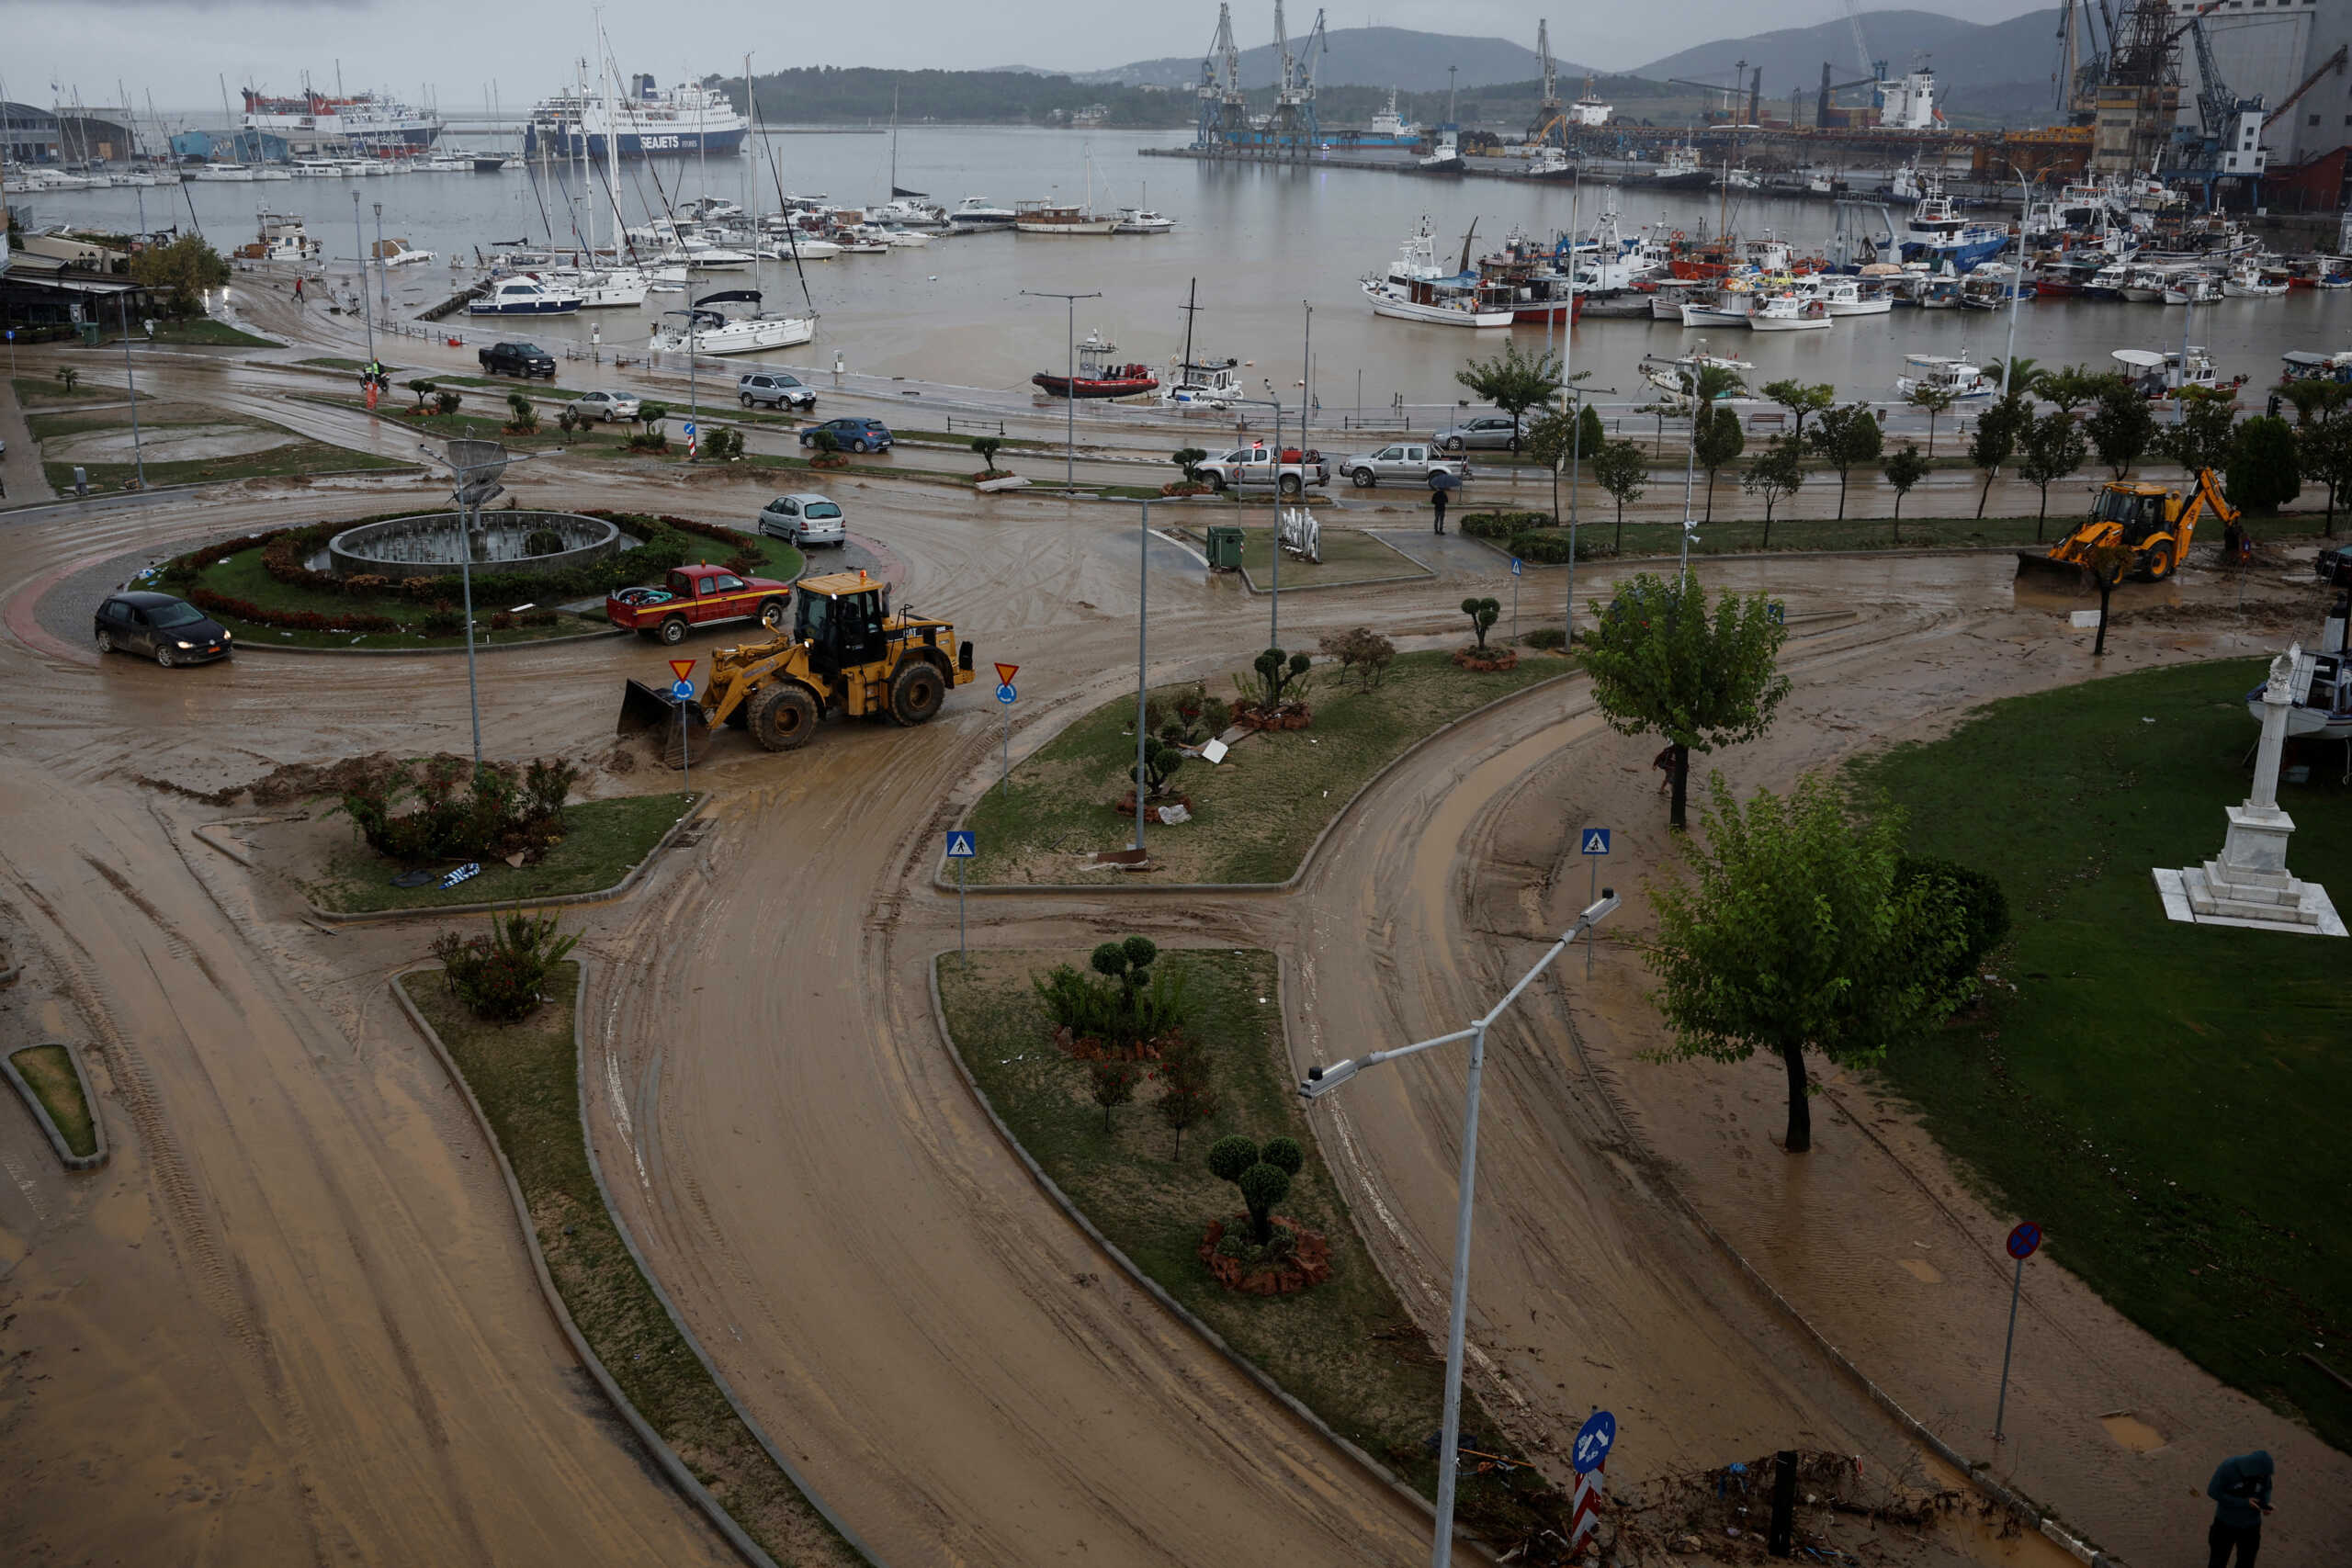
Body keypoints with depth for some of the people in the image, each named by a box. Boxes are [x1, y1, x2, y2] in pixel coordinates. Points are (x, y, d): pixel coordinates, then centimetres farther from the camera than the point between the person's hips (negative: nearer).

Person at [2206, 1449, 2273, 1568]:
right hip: (2226, 1522, -3)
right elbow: (2213, 1491, -23)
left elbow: (2266, 1489, 4)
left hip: (2250, 1524, 3)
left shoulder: (2263, 1468, -16)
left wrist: (2266, 1504, -17)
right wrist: (2244, 1502, -27)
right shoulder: (2228, 1466, -29)